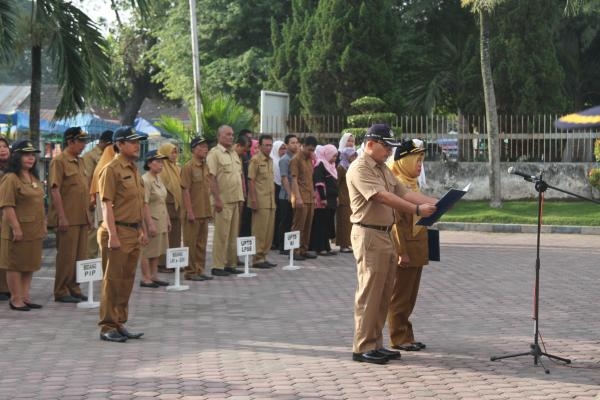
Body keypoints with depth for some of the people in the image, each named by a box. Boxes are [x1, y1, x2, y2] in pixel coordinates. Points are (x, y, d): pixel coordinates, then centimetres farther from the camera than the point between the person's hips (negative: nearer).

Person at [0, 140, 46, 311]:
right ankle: (15, 299, 8)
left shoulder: (34, 179, 14)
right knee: (15, 264, 1)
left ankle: (25, 296, 21)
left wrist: (43, 224, 17)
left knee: (30, 264, 13)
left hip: (34, 230, 9)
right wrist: (16, 228, -21)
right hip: (19, 230, -8)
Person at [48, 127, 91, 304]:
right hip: (68, 219, -8)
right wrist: (62, 217, -20)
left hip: (82, 218, 8)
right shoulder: (59, 161, -10)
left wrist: (88, 214, 16)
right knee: (66, 256, -3)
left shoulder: (79, 162, 15)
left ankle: (74, 288, 19)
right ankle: (61, 292, 5)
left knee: (80, 256, 10)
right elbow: (55, 190, -15)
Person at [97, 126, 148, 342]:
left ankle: (120, 324, 21)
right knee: (113, 280, -3)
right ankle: (107, 327, 3)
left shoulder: (133, 169, 15)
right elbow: (106, 204, -16)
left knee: (127, 280, 12)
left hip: (134, 233, 8)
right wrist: (112, 235, -21)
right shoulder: (111, 169, -11)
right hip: (118, 231, -8)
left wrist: (142, 230, 19)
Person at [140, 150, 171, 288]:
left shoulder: (158, 178, 11)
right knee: (147, 251, -2)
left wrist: (167, 219, 16)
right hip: (151, 220, -9)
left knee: (157, 251, 13)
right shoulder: (145, 180, -16)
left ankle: (154, 276, 20)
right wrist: (150, 224, -21)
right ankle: (145, 278, 4)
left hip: (161, 220, 9)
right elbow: (145, 204, -19)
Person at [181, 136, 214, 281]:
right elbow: (186, 191, -13)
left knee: (202, 243, 12)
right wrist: (189, 211, -18)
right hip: (193, 212, -7)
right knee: (191, 243, 0)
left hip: (205, 212, 7)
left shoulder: (205, 166, 13)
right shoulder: (188, 167, -10)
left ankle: (200, 270, 19)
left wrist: (209, 209, 14)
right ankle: (190, 271, 6)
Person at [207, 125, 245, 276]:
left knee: (233, 234, 11)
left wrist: (241, 196, 13)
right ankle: (217, 266, 1)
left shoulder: (234, 153, 16)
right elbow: (211, 177, -15)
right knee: (221, 235, -5)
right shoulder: (214, 153, -9)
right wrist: (217, 199, -20)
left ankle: (230, 264, 18)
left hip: (235, 200, 8)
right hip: (223, 201, -8)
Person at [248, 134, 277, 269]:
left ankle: (263, 256, 15)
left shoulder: (270, 160, 15)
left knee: (269, 231, 8)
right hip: (260, 202, -8)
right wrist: (254, 200, -18)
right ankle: (257, 259, 0)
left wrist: (273, 199, 17)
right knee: (259, 231, -5)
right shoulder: (255, 160, -8)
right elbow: (251, 181, -12)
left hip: (270, 202, 8)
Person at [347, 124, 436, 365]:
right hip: (369, 235, -9)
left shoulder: (384, 169, 18)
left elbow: (404, 193, 12)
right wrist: (417, 209, -28)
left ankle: (375, 344, 18)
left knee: (384, 294, 11)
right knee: (369, 294, -6)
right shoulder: (360, 169, -12)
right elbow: (383, 197, -23)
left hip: (386, 235, 9)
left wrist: (432, 203, -2)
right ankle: (362, 347, 0)